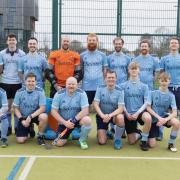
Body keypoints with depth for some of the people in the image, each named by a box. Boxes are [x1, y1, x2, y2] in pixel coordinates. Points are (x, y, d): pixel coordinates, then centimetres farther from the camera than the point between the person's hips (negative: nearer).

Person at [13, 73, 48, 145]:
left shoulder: (40, 91, -14)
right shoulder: (19, 92, -10)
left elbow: (42, 108, -18)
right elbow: (16, 108, -3)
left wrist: (30, 116, -27)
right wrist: (22, 120, -15)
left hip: (35, 115, -1)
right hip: (23, 117, 1)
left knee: (44, 117, -36)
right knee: (20, 140, -11)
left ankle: (40, 136, -10)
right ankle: (29, 129, 24)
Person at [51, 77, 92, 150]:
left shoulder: (81, 93, -12)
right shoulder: (59, 94, -10)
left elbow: (85, 111, -19)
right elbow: (53, 111, -9)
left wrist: (74, 120, -29)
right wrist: (65, 122, -20)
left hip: (78, 119, -1)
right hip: (64, 121, 1)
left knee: (87, 120, -33)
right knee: (59, 143, -10)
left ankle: (82, 140, -6)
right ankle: (68, 134, 26)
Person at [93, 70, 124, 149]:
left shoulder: (119, 91, -12)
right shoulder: (100, 88, -9)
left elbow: (121, 108, -19)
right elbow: (95, 104, -14)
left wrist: (110, 115, -37)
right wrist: (102, 115, -31)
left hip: (114, 115, 0)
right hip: (102, 115, 1)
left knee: (120, 117, -37)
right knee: (102, 141, -11)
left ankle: (118, 139, -12)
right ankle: (106, 132, 27)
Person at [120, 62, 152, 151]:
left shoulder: (144, 86, 2)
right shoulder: (123, 86, 1)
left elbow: (146, 102, -3)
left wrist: (137, 113, -16)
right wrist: (126, 113, -11)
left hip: (140, 112, 0)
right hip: (128, 114, 1)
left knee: (148, 118, -37)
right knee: (132, 142, 0)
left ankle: (144, 141, -13)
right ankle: (138, 133, 37)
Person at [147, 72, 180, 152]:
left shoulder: (171, 96, -6)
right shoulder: (153, 93, -9)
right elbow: (148, 108, -12)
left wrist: (165, 119, -31)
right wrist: (159, 117, -23)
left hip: (164, 117, 2)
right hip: (153, 119, -2)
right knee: (152, 145, -10)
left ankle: (171, 143, -8)